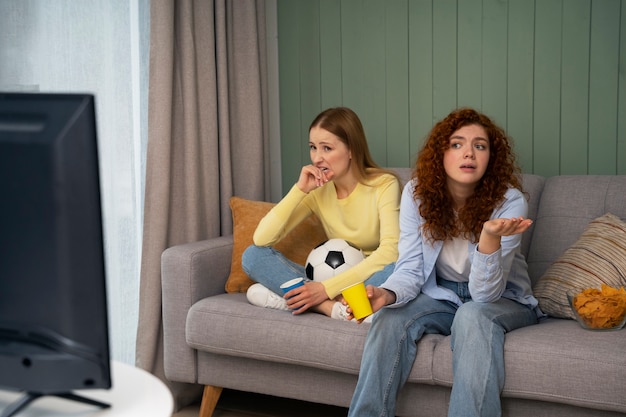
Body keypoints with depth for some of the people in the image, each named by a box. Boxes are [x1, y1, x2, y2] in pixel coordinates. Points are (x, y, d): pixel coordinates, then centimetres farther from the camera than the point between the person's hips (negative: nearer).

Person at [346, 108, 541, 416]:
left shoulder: (509, 201, -22)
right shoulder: (417, 192, -12)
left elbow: (485, 294, -27)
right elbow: (411, 269, -10)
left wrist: (490, 237, -45)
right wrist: (387, 294, -33)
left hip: (503, 300, -2)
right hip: (441, 296, 3)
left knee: (472, 315, -35)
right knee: (390, 317, -25)